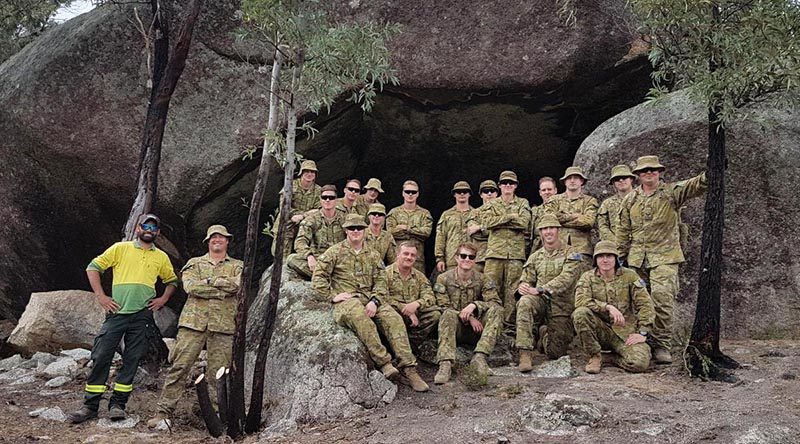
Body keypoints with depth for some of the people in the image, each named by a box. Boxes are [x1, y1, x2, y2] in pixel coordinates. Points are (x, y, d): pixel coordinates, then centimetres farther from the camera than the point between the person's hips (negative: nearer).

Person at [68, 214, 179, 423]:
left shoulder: (161, 257, 13)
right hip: (116, 312, -2)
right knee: (101, 357, -4)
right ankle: (90, 405, 4)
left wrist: (163, 299, 8)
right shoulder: (120, 248, 5)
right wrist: (101, 296, -2)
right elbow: (93, 267, 5)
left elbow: (172, 280, 25)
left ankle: (117, 404, 11)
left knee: (131, 360, 3)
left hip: (142, 315, 2)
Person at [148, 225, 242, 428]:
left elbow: (237, 284, -6)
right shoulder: (194, 263, 17)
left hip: (223, 325, 0)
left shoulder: (237, 266, 17)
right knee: (179, 366, -5)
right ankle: (164, 410, -1)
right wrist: (223, 291, -5)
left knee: (217, 373, -1)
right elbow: (190, 287, -3)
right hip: (194, 320, 0)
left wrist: (210, 281, -5)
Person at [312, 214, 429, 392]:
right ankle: (384, 363, -38)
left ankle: (409, 368, -26)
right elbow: (318, 278, 4)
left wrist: (374, 301, -10)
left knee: (394, 318, -23)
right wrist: (333, 296, -8)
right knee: (361, 318, -38)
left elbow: (381, 281, 9)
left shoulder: (372, 255, 18)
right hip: (346, 299, -4)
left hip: (371, 299, 4)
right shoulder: (335, 252, 8)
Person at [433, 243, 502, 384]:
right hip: (454, 328, -2)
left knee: (496, 310, -22)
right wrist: (468, 318, -18)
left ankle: (479, 357, -34)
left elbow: (496, 302, -7)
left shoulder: (482, 280, 5)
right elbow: (444, 307, -7)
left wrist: (474, 305, -24)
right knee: (448, 314, -33)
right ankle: (445, 364, -46)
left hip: (476, 330, 2)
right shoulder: (443, 279, 0)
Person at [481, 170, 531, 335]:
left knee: (512, 289, -3)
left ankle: (509, 324, 0)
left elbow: (524, 222, -6)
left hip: (516, 252, -1)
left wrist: (499, 221, -6)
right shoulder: (492, 204, 16)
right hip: (495, 251, 1)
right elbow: (486, 221, -4)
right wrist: (510, 217, -7)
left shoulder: (523, 203, 14)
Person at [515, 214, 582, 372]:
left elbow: (565, 279, -15)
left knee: (555, 353, -8)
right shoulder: (535, 257, 15)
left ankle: (544, 332, 29)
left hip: (561, 306, -2)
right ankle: (525, 355, -33)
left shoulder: (571, 254, 1)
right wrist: (523, 287, -18)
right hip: (541, 302, 2)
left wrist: (540, 290, -27)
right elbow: (526, 280, 10)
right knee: (525, 302, -35)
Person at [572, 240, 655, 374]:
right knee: (580, 313, -30)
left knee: (640, 362, -27)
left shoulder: (629, 276, 1)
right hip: (600, 330, 1)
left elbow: (645, 305, -1)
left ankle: (614, 358, 9)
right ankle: (595, 356, -10)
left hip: (625, 331, 0)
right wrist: (608, 306, -28)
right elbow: (580, 301, -18)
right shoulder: (587, 278, 1)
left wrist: (643, 333, -9)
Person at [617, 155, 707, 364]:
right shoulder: (630, 199, 13)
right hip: (637, 259, 4)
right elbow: (624, 231, 16)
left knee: (662, 297, -16)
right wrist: (619, 257, 14)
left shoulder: (672, 192, 2)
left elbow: (696, 185, -16)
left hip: (664, 257, -4)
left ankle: (662, 345, -7)